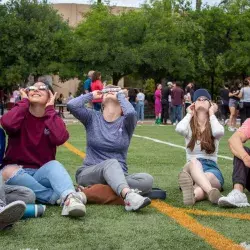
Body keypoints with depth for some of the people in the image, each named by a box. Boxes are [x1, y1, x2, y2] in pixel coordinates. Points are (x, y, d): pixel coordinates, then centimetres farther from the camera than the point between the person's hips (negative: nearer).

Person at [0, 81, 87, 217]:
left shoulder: (53, 119, 4)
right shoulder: (20, 115, 1)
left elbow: (60, 138, -21)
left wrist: (49, 109, -11)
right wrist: (24, 101, -10)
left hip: (42, 173, 1)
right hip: (17, 170, -1)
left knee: (54, 165, -30)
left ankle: (70, 198, -58)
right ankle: (59, 197, -36)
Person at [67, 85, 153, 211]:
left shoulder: (125, 122, 6)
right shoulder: (93, 118, 8)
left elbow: (131, 113, -20)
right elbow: (72, 105, -10)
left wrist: (120, 95, -1)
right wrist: (91, 95, 7)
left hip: (118, 176, 2)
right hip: (89, 174, -1)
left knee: (147, 179, -27)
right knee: (111, 163, -34)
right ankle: (129, 196, -62)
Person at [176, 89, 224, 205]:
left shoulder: (213, 125, 12)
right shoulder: (190, 126, 13)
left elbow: (218, 132, -17)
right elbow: (179, 129, -15)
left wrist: (211, 113, 1)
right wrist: (189, 114, 5)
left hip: (211, 168, 1)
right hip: (192, 167, -1)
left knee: (208, 177, -38)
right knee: (194, 162, -39)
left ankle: (193, 193, -75)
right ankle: (210, 191, -71)